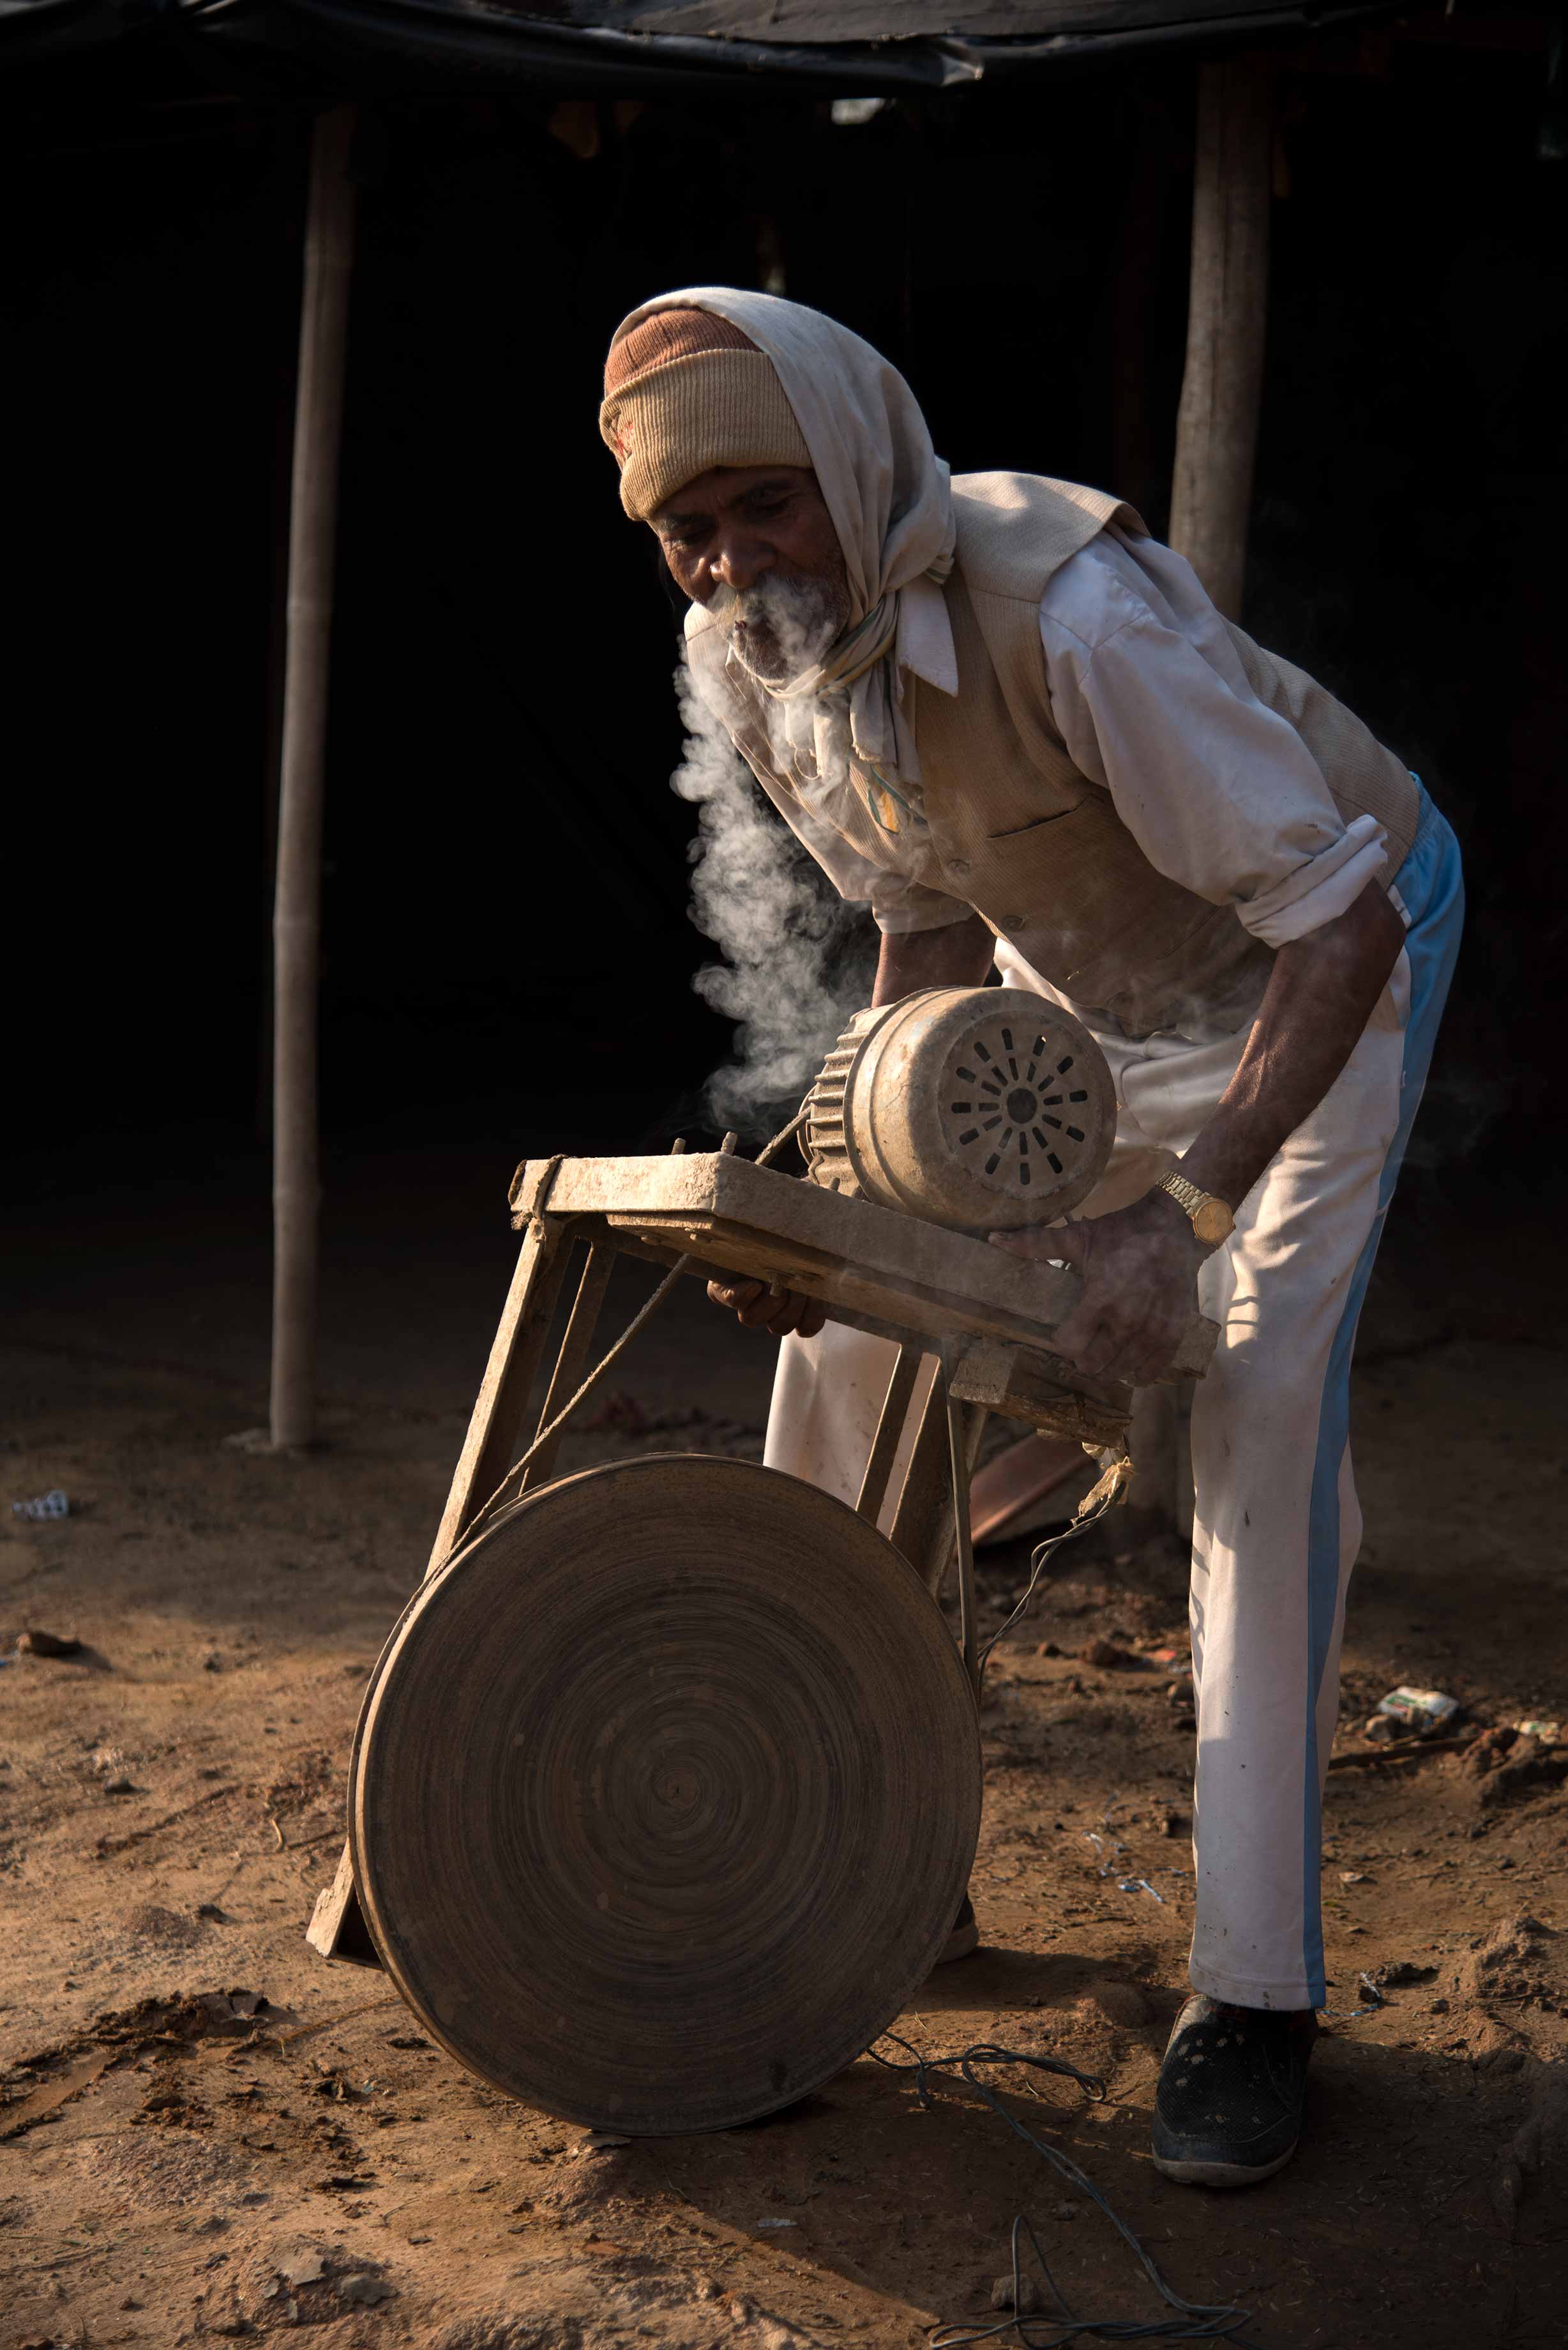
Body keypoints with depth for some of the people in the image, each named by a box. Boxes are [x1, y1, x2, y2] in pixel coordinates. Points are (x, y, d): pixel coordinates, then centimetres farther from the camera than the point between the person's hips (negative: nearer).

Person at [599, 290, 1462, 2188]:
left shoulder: (1066, 610, -38)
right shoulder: (741, 660, -15)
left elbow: (1337, 914, -35)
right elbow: (932, 930, -2)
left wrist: (1193, 1208, -41)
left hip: (1322, 958, -6)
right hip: (1078, 984, 7)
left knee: (1264, 1407, -20)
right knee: (852, 1335, 2)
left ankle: (1255, 1991, -12)